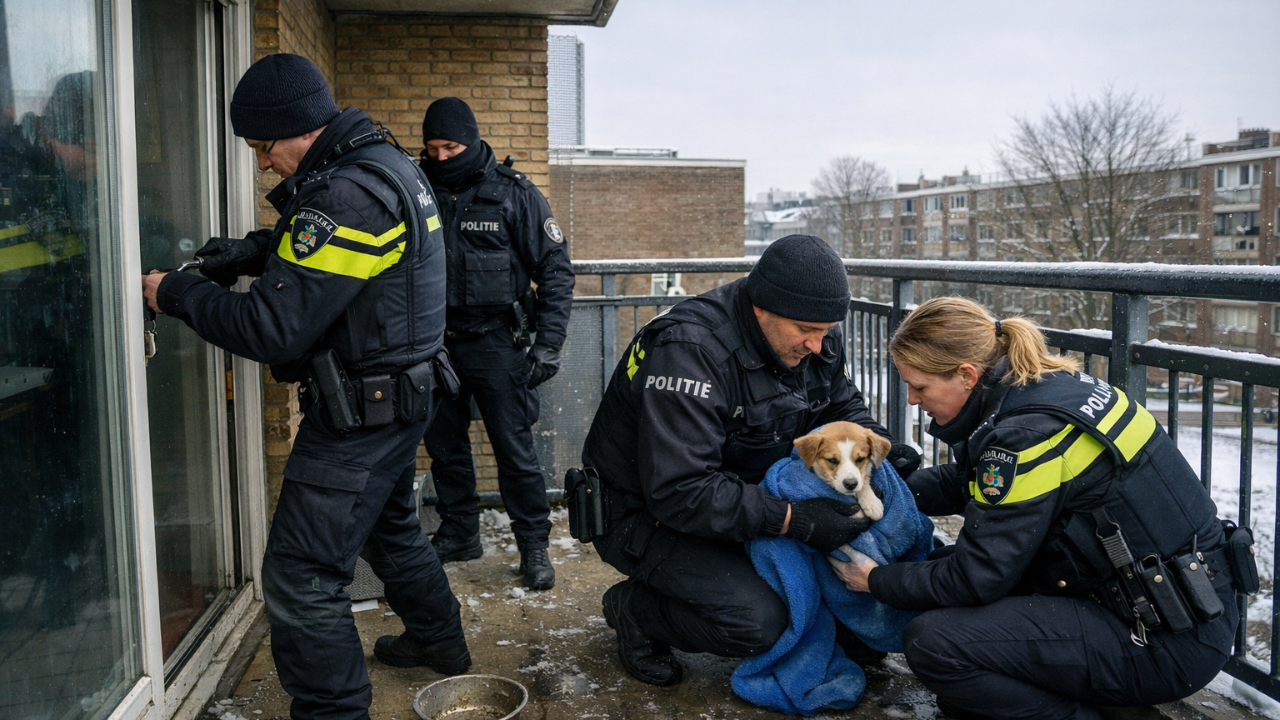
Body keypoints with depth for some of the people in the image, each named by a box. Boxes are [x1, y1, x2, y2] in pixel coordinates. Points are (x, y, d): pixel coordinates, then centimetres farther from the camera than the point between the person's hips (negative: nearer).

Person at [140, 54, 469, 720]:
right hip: (400, 393, 11)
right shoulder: (383, 162, 8)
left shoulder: (347, 196, -25)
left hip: (361, 411, -11)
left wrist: (176, 295, -12)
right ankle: (439, 642, 47)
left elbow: (274, 330, -26)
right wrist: (250, 251, 5)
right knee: (391, 525, 28)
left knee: (301, 576, -3)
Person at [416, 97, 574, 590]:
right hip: (436, 341, 5)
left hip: (495, 341, -4)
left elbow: (555, 271, -5)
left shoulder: (514, 193, -5)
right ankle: (458, 533, 31)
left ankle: (534, 546, 12)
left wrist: (548, 343, -13)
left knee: (515, 449, -2)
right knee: (444, 444, 14)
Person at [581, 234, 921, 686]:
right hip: (651, 514, -8)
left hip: (745, 491, 8)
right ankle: (635, 608, 2)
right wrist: (792, 519, -36)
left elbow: (842, 404, 15)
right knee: (757, 623, -24)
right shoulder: (689, 351, -31)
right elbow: (679, 492, -35)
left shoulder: (815, 338, -5)